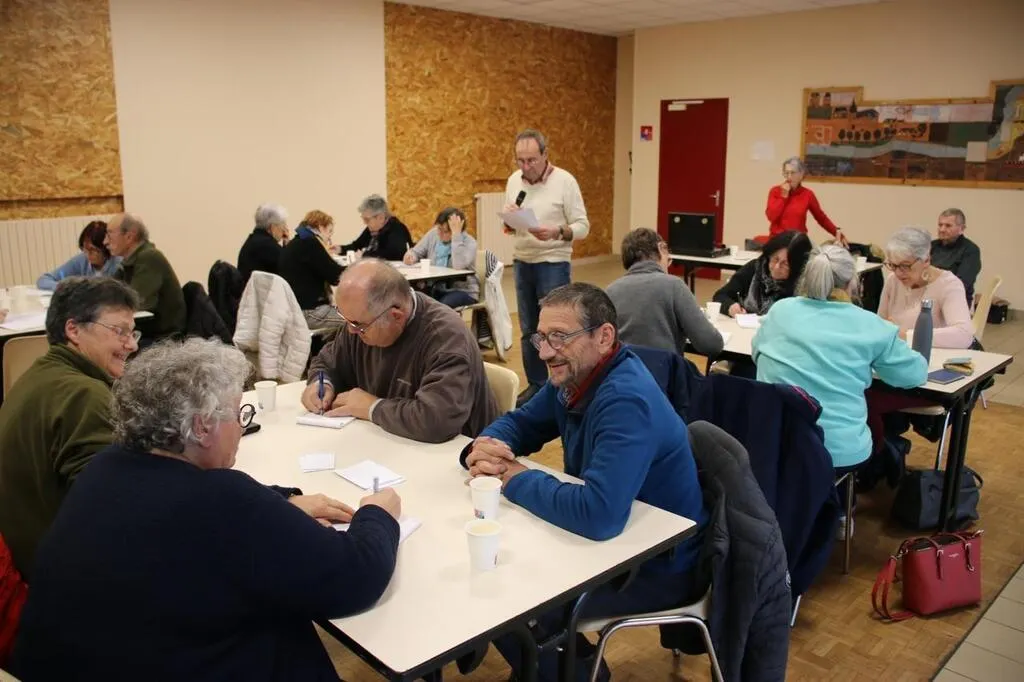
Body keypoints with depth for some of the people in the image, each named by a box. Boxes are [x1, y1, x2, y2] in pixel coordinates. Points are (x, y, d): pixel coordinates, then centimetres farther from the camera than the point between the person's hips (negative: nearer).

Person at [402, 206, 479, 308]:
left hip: (463, 291, -5)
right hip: (437, 288, 5)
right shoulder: (433, 234, 4)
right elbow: (416, 252, 12)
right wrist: (410, 256, -13)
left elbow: (459, 266, -30)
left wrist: (456, 234, -28)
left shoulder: (469, 242, -12)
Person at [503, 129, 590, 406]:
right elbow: (509, 227, 11)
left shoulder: (565, 181, -10)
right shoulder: (513, 181, 6)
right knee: (529, 329, 11)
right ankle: (536, 384, 23)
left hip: (553, 264, -5)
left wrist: (557, 233, -29)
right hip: (522, 263, 5)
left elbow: (583, 226, -11)